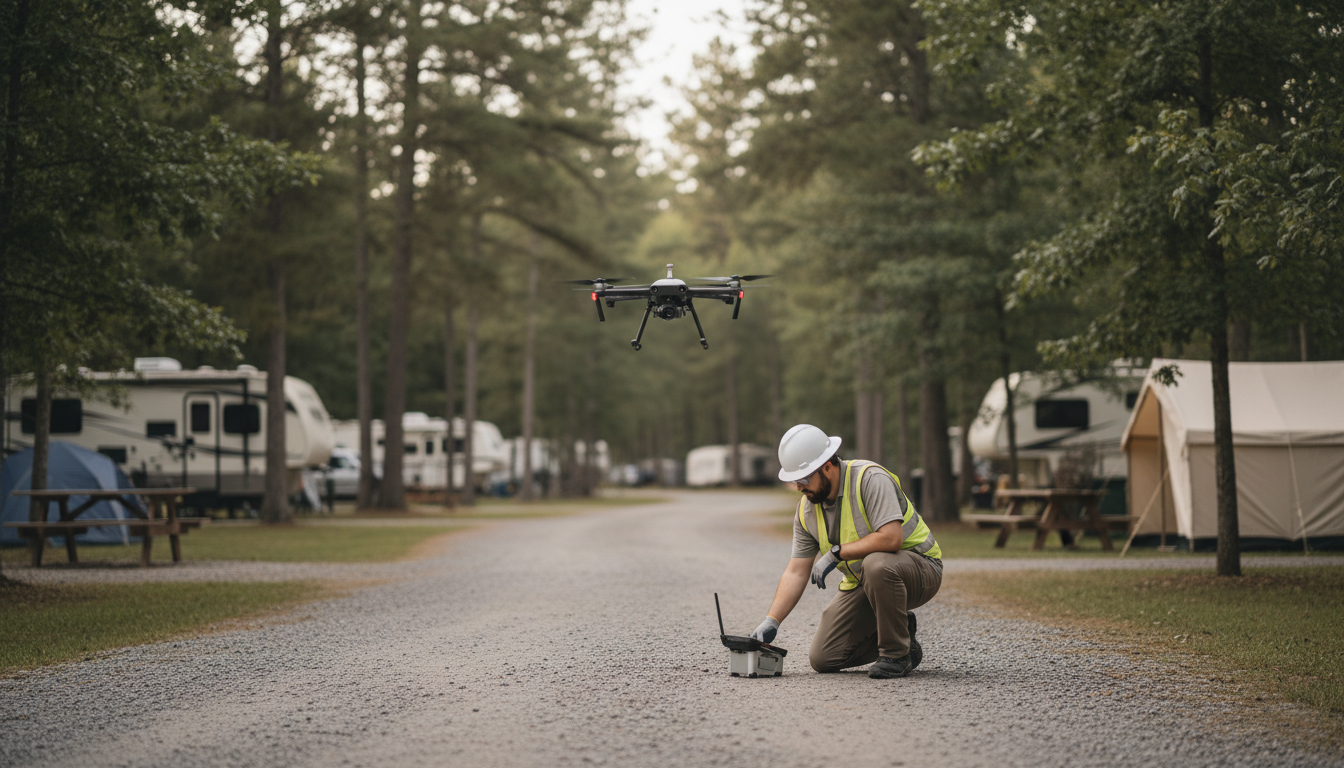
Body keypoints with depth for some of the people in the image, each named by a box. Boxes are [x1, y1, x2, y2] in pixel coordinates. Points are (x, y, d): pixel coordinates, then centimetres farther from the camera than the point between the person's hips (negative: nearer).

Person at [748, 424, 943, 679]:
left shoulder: (870, 479, -23)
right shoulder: (807, 508, -1)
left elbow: (891, 538, -34)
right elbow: (796, 572, 1)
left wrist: (836, 553, -27)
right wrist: (771, 621, -10)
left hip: (918, 566, -7)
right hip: (862, 583, 7)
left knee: (876, 564, -41)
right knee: (823, 659, -5)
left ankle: (898, 654, -21)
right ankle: (896, 630, 16)